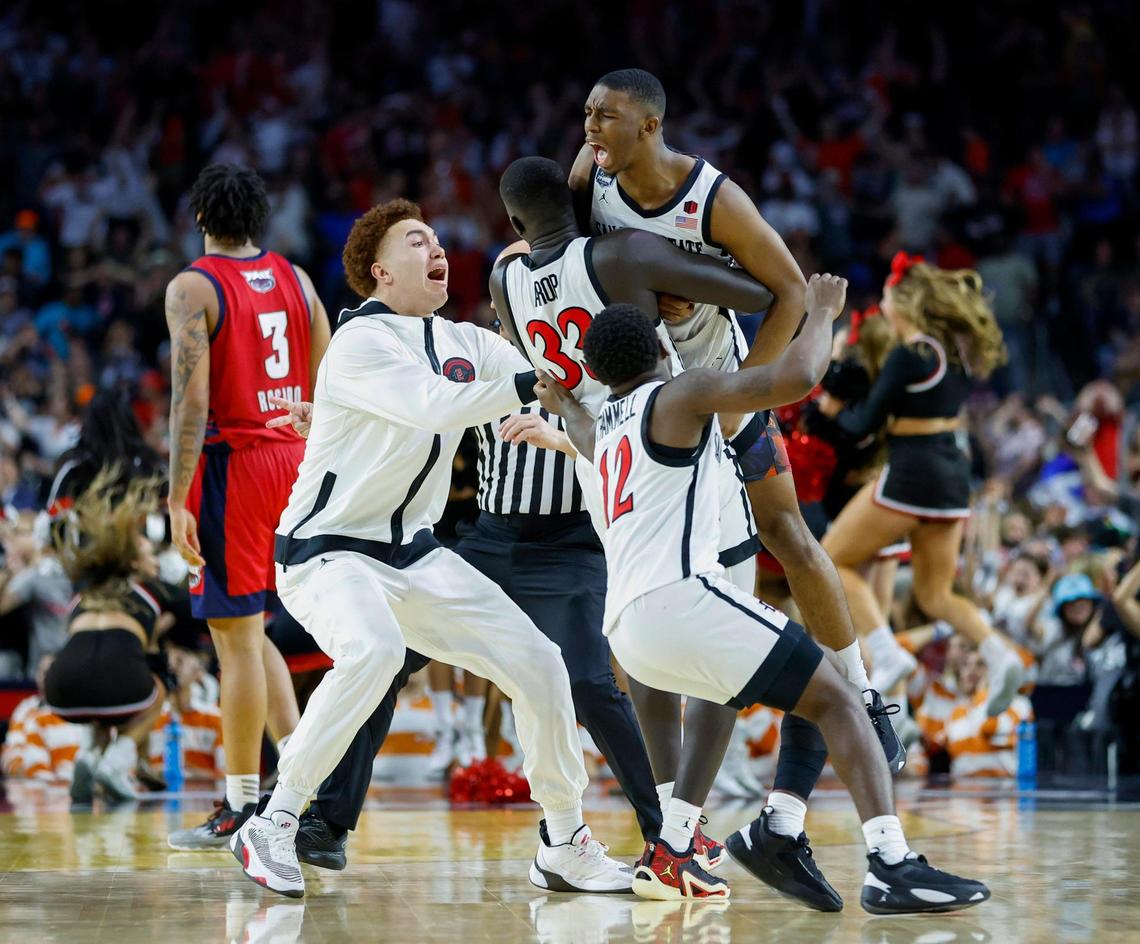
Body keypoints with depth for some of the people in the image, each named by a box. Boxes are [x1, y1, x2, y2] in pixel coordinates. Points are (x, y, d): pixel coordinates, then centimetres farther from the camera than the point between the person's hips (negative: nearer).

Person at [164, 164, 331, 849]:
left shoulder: (193, 288, -8)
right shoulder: (296, 280, 10)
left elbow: (192, 400, -16)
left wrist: (177, 499, -15)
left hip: (233, 460, -6)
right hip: (296, 459, 6)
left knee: (237, 635, -1)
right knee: (251, 629, 18)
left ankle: (243, 808, 2)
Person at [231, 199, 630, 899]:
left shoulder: (466, 343, 9)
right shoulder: (360, 343, -15)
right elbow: (433, 406, -31)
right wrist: (527, 385, -35)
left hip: (414, 555, 8)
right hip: (327, 552, -8)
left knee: (537, 662, 0)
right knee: (374, 651, -37)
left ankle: (565, 846, 15)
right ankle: (272, 828, -26)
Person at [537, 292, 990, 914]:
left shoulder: (605, 427, 26)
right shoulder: (678, 396, 2)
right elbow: (797, 377, -12)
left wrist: (563, 406, 76)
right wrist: (822, 311, 6)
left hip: (627, 631, 9)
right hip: (680, 600, -9)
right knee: (837, 699, -6)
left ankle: (670, 856, 20)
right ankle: (893, 869, -25)